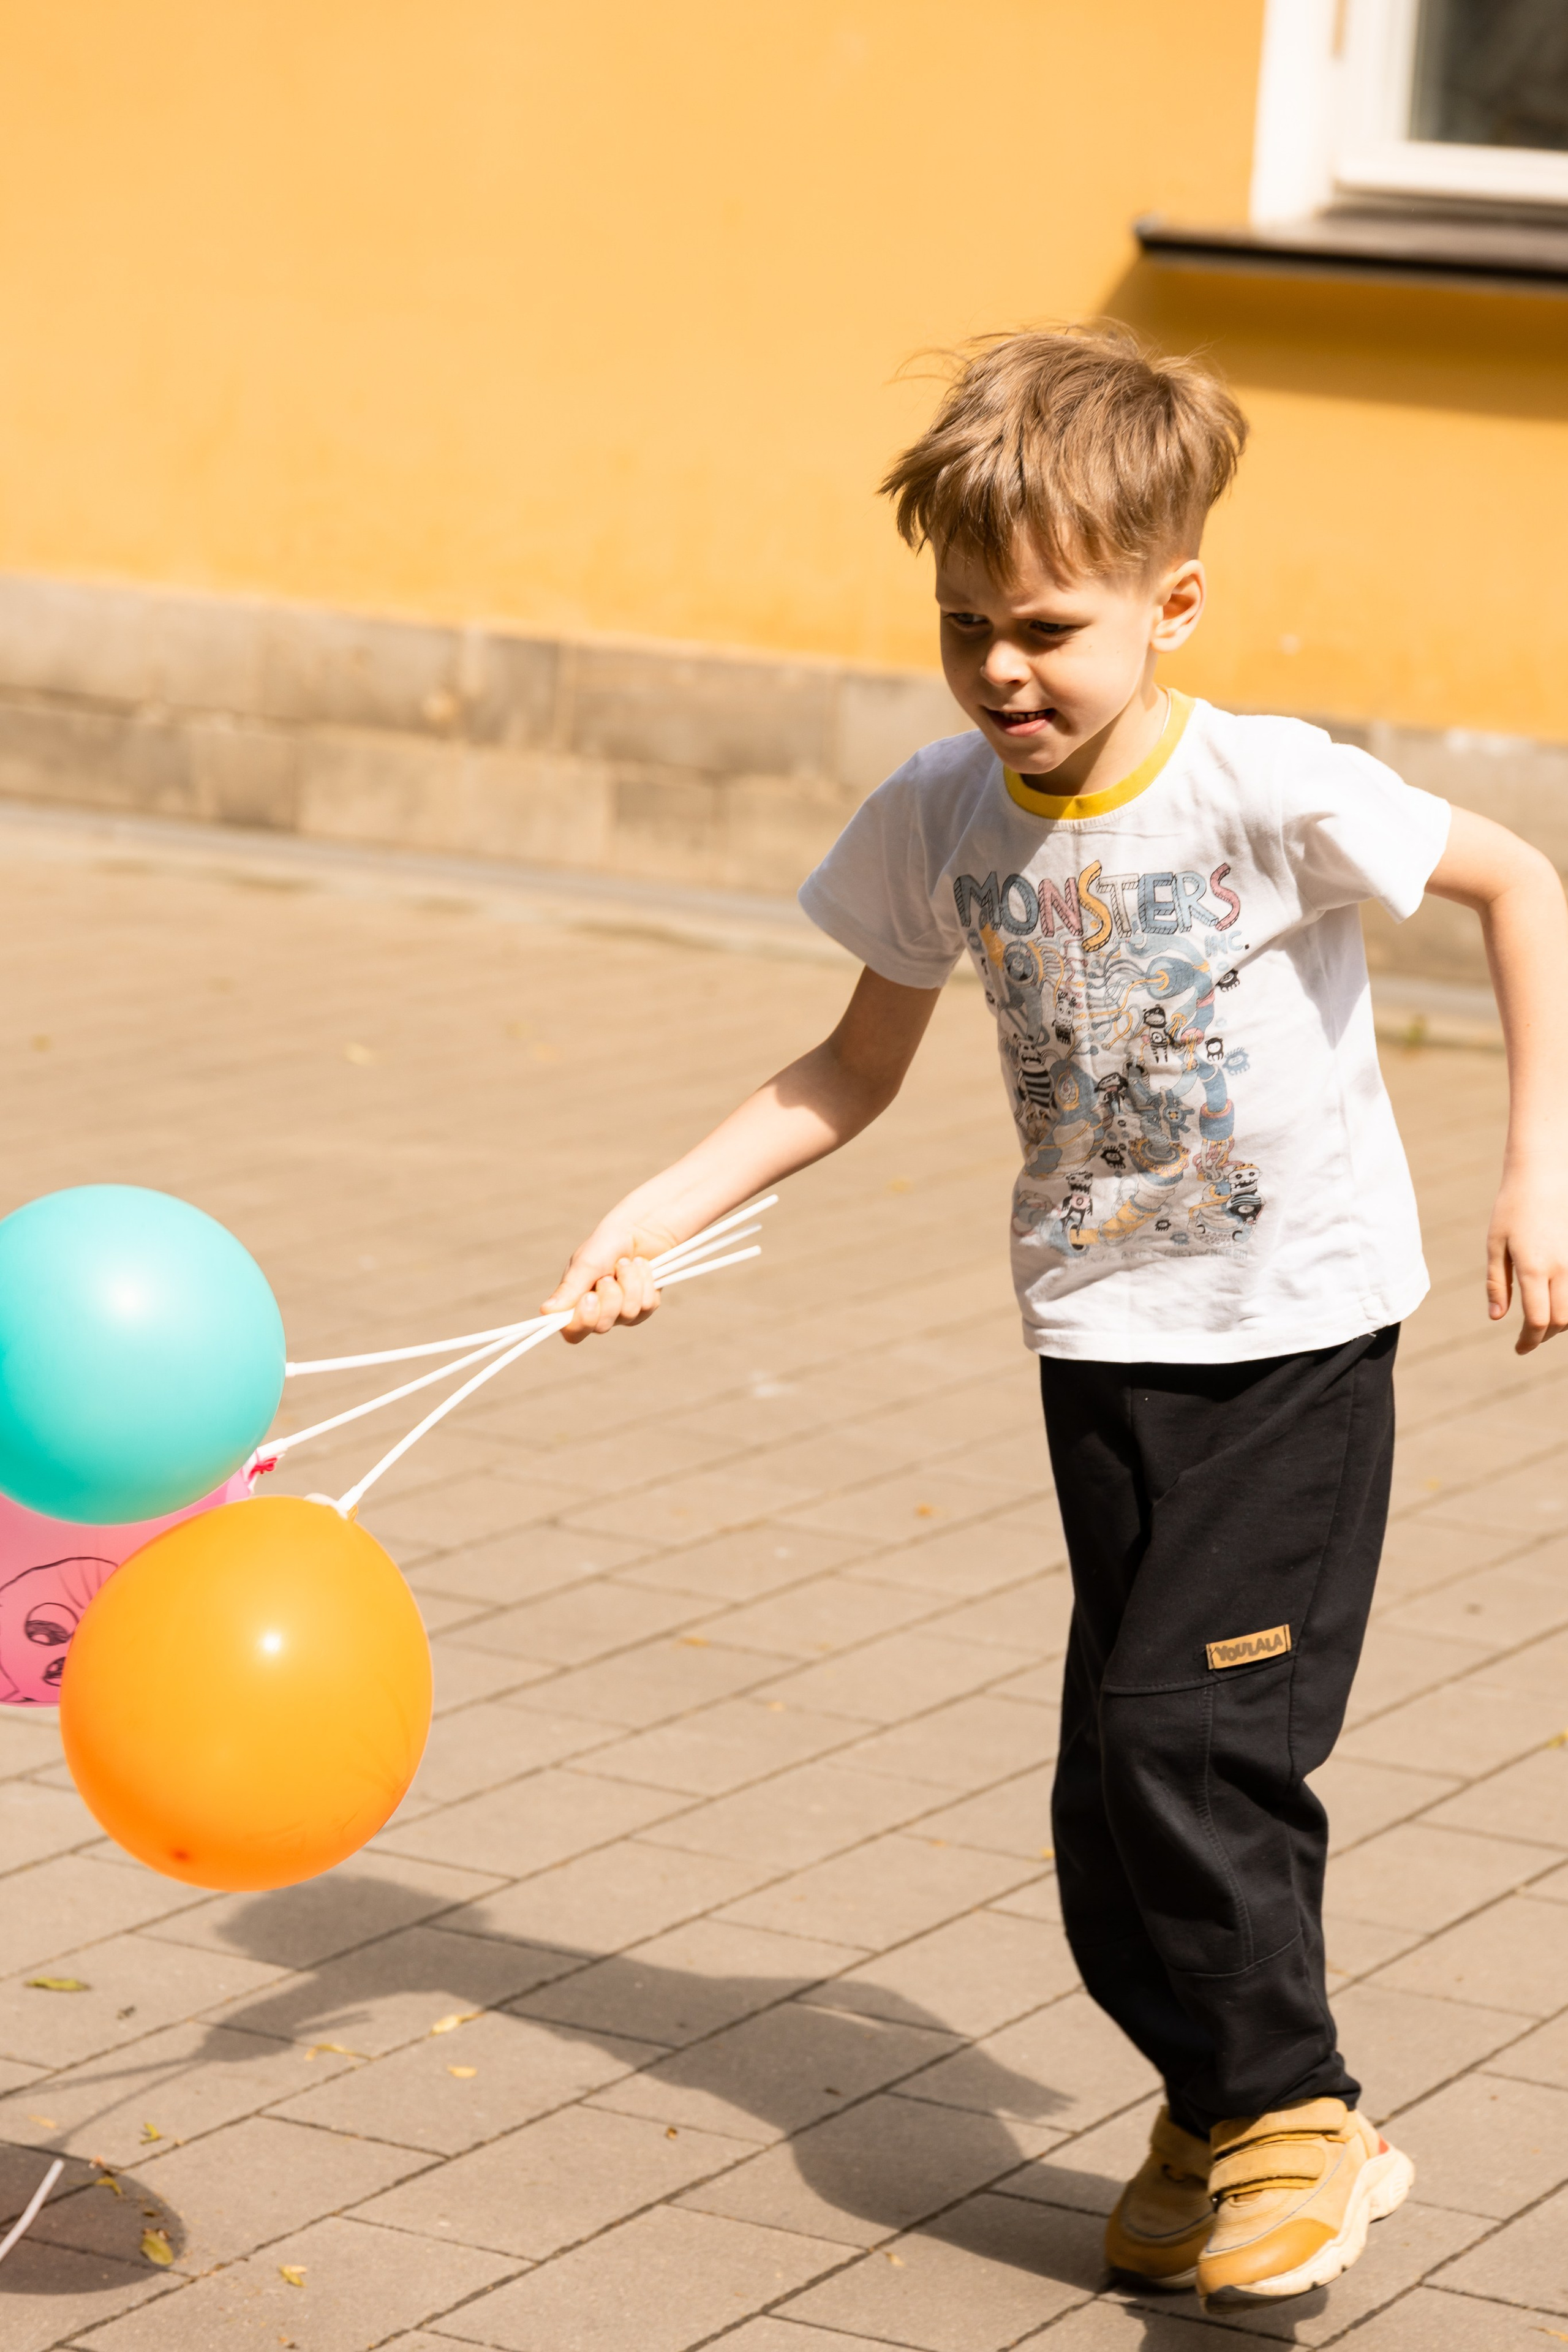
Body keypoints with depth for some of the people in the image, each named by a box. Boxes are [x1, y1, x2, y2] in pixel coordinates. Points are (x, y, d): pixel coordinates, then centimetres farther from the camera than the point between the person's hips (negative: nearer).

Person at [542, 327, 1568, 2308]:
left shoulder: (1269, 791, -20)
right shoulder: (938, 819, -6)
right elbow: (856, 1070, 6)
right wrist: (655, 1216, -4)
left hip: (1295, 1330, -5)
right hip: (1103, 1336, 5)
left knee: (1190, 1732, -12)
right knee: (1119, 1772, 8)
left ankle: (1289, 2124, 6)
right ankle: (1218, 2109, 28)